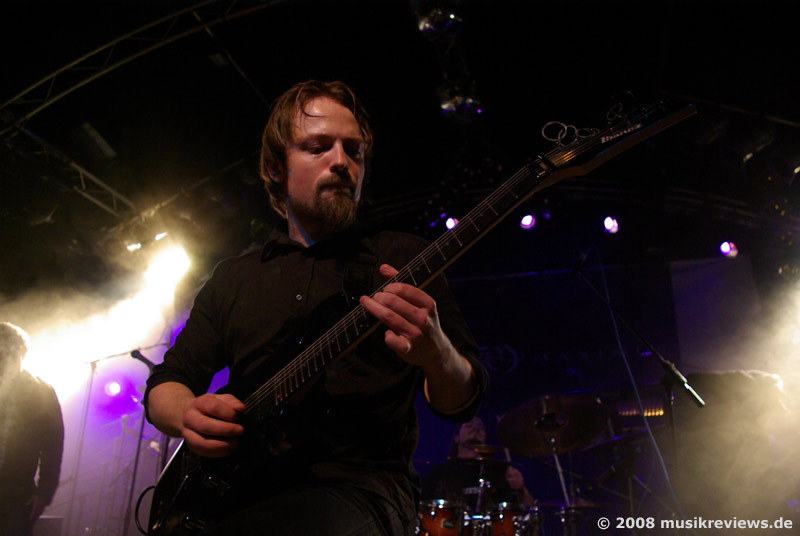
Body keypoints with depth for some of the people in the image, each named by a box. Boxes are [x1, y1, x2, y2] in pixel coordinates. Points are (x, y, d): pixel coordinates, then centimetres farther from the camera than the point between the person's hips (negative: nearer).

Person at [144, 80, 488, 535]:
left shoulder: (405, 257, 7)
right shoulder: (233, 277, 17)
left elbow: (462, 402, 3)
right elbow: (166, 382, 20)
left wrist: (436, 353, -21)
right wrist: (189, 413, -5)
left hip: (361, 485, -4)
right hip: (241, 489, 5)